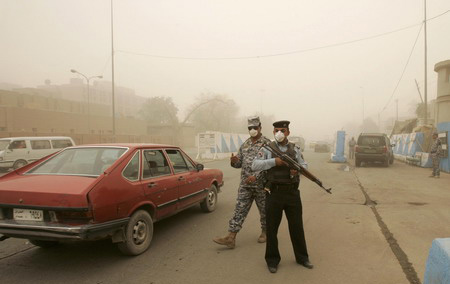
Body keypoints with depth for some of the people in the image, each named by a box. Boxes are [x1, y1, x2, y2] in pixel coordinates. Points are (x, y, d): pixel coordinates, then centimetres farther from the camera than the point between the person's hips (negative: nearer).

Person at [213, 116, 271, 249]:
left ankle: (265, 231, 33)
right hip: (245, 184, 4)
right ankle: (230, 237, -1)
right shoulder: (245, 144, 12)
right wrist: (234, 161, -10)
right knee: (239, 209, 1)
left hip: (261, 184, -4)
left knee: (264, 210, 11)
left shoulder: (267, 143, -6)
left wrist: (256, 176, -24)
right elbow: (239, 163, 14)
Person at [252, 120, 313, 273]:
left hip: (293, 193, 3)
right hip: (274, 193, -2)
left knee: (297, 226, 11)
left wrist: (297, 169, -11)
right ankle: (272, 260, 21)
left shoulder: (295, 149, 8)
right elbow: (255, 166, -10)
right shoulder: (267, 149, -1)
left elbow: (305, 165, 12)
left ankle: (301, 257, 29)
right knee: (272, 227, 6)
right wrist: (274, 161, -21)